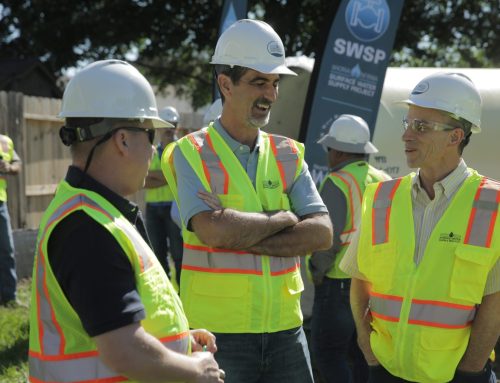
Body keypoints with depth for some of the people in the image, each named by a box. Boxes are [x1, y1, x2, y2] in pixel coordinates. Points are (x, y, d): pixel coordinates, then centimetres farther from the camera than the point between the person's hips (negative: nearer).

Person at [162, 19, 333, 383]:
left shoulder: (288, 155, 8)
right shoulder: (192, 154, -5)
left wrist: (240, 236, -15)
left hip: (285, 326, 4)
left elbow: (321, 233, -4)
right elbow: (212, 230, -20)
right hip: (218, 330, -4)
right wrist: (283, 219, -7)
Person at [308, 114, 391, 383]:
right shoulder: (385, 183, 8)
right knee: (363, 352, 15)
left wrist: (317, 273, -6)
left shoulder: (337, 184, -14)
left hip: (340, 284, -7)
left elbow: (326, 238, -20)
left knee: (327, 352, 1)